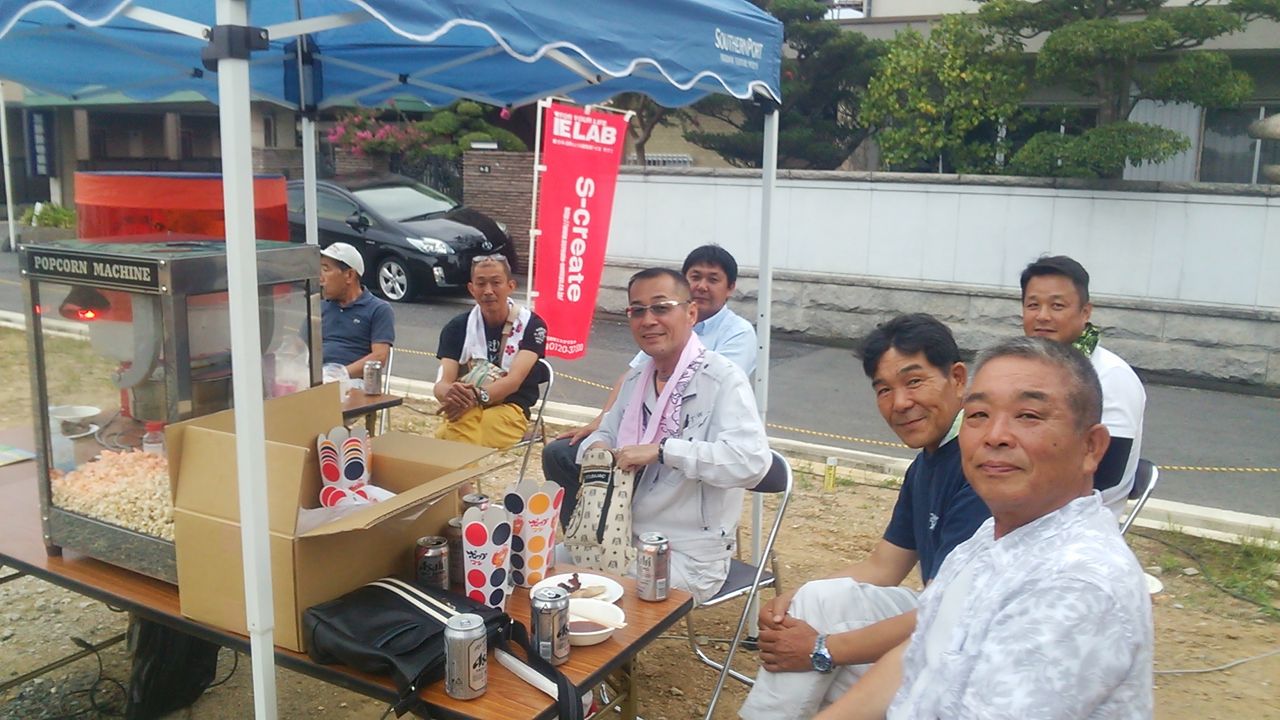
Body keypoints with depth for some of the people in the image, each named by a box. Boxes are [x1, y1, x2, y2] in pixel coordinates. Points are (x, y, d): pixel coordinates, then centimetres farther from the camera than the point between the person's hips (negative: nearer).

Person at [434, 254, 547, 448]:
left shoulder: (531, 324, -1)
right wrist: (452, 394, -30)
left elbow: (514, 381, -12)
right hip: (466, 408, 2)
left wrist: (477, 396, -32)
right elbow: (442, 383, -3)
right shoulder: (457, 327, 7)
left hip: (510, 410, -2)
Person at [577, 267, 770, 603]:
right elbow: (607, 434, 21)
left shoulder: (723, 379, -17)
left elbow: (752, 460, -30)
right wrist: (597, 448, -4)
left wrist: (662, 450, -30)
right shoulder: (636, 378, 8)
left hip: (688, 557, -7)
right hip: (625, 538, 7)